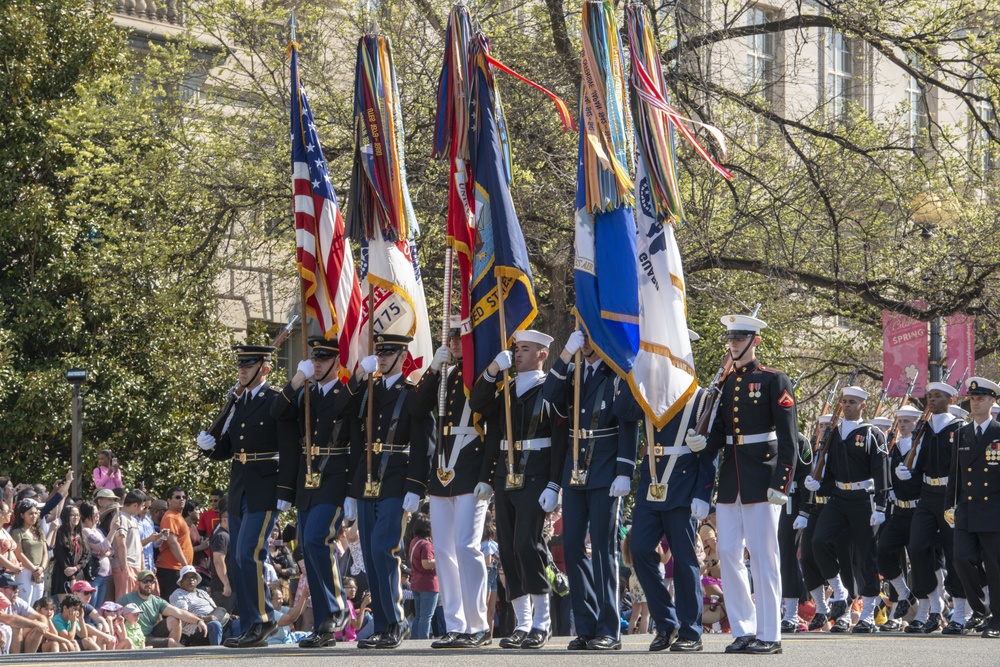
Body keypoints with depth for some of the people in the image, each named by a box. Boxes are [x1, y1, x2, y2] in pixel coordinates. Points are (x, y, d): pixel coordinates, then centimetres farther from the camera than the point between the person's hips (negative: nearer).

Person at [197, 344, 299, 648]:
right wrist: (210, 446, -3)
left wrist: (285, 493, -17)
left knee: (249, 552, -17)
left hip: (264, 493, -8)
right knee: (238, 562, 7)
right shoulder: (237, 404, 16)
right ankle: (250, 628, 12)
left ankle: (264, 620, -8)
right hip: (238, 491, 8)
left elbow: (290, 452, -11)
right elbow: (227, 449, 19)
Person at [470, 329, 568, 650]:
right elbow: (477, 405, 4)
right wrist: (492, 371, -7)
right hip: (505, 478, 6)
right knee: (508, 548, 4)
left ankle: (542, 622, -6)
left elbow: (560, 440, -8)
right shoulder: (505, 390, 18)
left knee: (526, 542, -15)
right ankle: (523, 623, 9)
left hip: (535, 479, -6)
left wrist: (554, 485, -16)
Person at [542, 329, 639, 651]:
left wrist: (624, 473, -15)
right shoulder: (574, 374, 16)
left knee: (603, 547, -6)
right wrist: (566, 355, -10)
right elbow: (550, 396, -3)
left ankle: (609, 630, -3)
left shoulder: (619, 374, -2)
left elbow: (629, 424, -8)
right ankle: (586, 628, 9)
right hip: (575, 471, 6)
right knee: (573, 546, 4)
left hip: (605, 474, -6)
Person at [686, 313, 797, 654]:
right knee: (728, 554, 4)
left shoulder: (774, 381, -5)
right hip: (730, 480, 6)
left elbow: (788, 438, -9)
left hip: (761, 480, -6)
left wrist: (780, 484, -15)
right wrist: (701, 444, -8)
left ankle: (769, 635, 0)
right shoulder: (724, 384, 13)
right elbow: (719, 434, 15)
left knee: (763, 556, -4)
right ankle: (743, 630, 12)